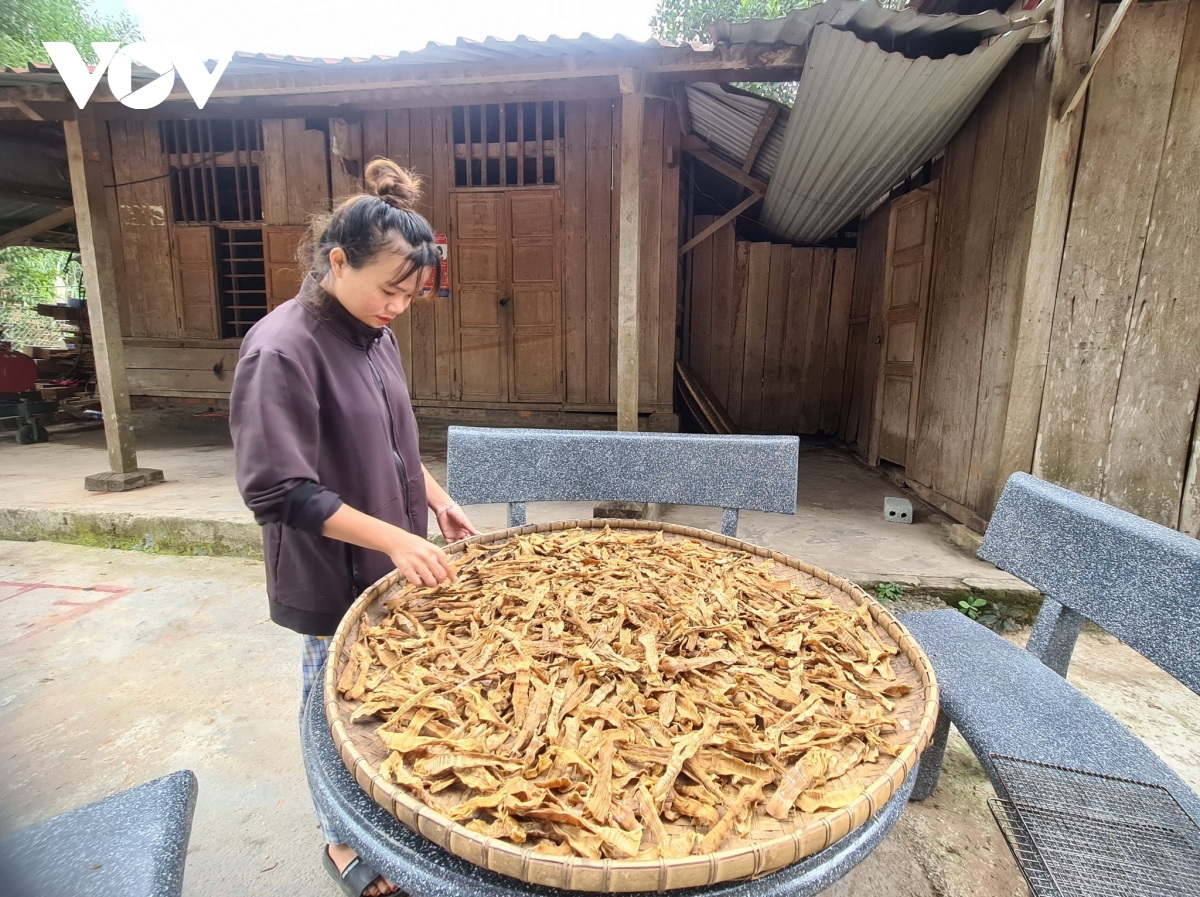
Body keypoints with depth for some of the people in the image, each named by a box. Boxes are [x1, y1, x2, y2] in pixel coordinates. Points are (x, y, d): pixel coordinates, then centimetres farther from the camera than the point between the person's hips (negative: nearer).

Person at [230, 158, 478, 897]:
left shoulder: (375, 332, 1)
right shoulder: (283, 350, -22)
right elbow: (280, 492, -22)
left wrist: (435, 499, 3)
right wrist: (395, 538, -24)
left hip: (391, 561, 7)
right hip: (333, 578, -7)